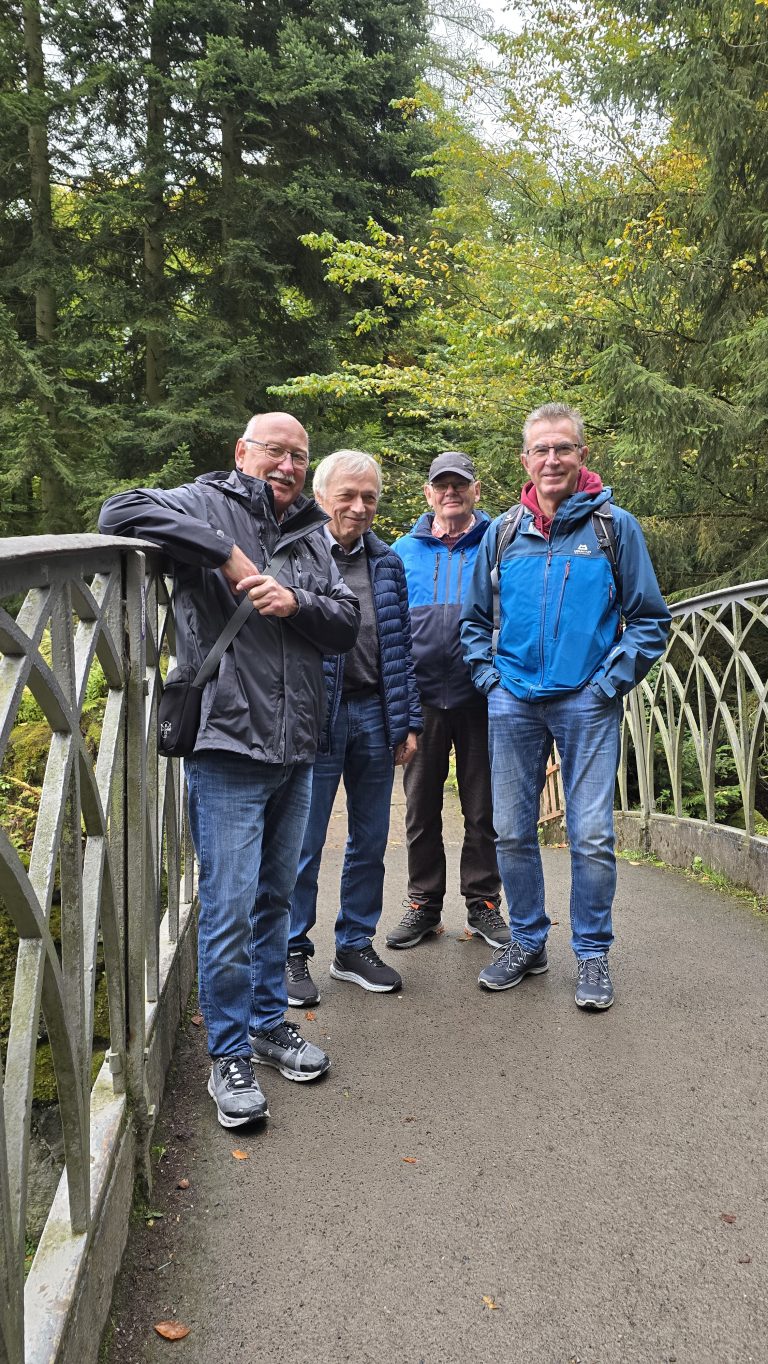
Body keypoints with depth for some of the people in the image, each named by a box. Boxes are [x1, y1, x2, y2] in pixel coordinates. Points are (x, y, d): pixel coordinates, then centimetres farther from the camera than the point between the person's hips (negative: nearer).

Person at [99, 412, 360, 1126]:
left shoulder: (311, 535, 16)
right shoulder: (208, 504, -3)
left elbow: (348, 623, 9)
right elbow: (120, 512, -21)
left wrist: (297, 601, -11)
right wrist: (226, 553, -22)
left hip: (295, 750, 7)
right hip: (227, 746, -6)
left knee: (274, 898, 18)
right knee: (229, 907, -2)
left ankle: (269, 1022, 34)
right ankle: (229, 1054, 14)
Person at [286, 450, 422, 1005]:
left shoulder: (387, 563, 12)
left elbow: (401, 645, 14)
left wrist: (408, 722, 9)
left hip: (375, 716, 5)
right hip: (316, 715, -5)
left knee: (370, 841, 12)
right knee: (305, 843, 2)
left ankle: (356, 947, 27)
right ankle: (294, 954, 18)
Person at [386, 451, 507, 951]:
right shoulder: (404, 550, 9)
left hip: (481, 697, -2)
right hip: (422, 697, 2)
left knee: (483, 809, 7)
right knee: (422, 808, 9)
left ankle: (483, 902, 21)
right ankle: (424, 903, 22)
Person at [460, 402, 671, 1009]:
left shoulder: (615, 526, 2)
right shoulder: (502, 534, 10)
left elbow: (650, 619, 3)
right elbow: (475, 618, 19)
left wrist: (612, 682, -6)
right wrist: (489, 675, 6)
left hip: (587, 704, -3)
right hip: (514, 703, 3)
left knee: (592, 836, -3)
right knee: (512, 832, 8)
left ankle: (594, 954, 15)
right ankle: (528, 942, 25)